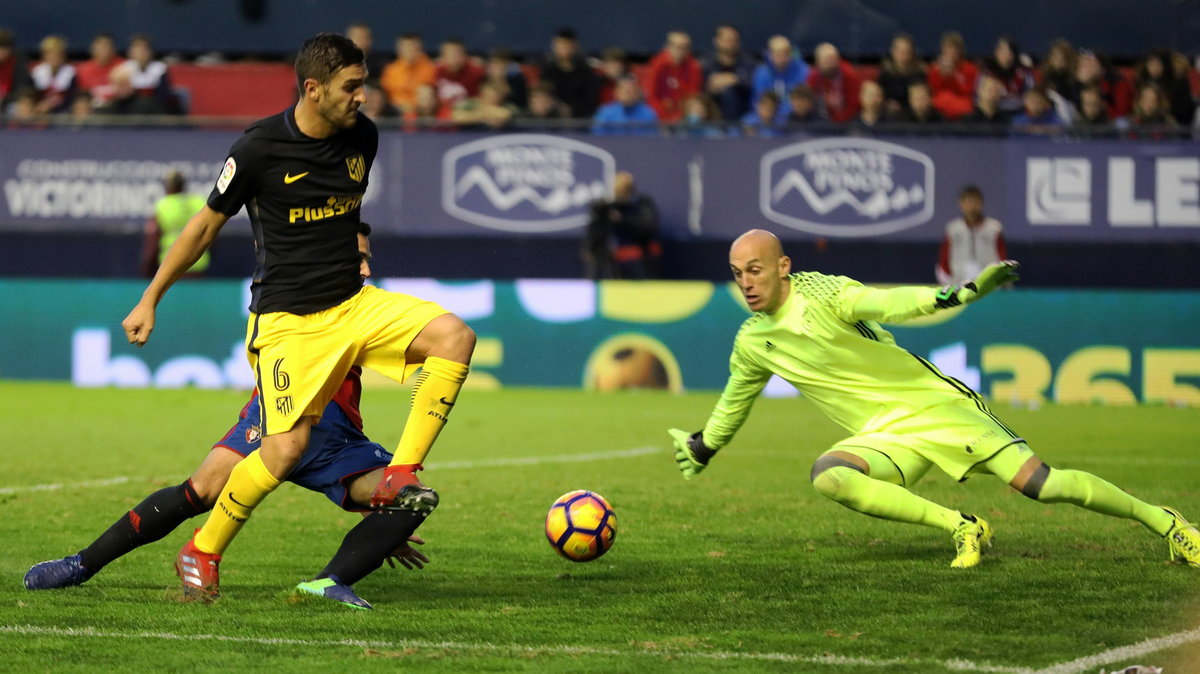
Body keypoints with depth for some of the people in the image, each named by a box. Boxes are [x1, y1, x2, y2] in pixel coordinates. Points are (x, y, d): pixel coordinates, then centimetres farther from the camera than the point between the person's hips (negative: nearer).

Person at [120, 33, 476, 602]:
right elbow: (206, 225, 0)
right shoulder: (260, 148, -12)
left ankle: (399, 477, -17)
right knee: (285, 450, -17)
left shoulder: (363, 138, 3)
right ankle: (202, 552, 5)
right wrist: (150, 300, 6)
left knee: (453, 336, -19)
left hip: (354, 305, 5)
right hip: (286, 320, -5)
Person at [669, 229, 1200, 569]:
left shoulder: (824, 295, -16)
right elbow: (733, 403, 25)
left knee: (1042, 484, -15)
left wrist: (965, 293, -48)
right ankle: (961, 528, -18)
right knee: (827, 476, -29)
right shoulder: (751, 344, 4)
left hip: (934, 403, -5)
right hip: (884, 435, 5)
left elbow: (891, 303, -32)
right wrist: (701, 448, 39)